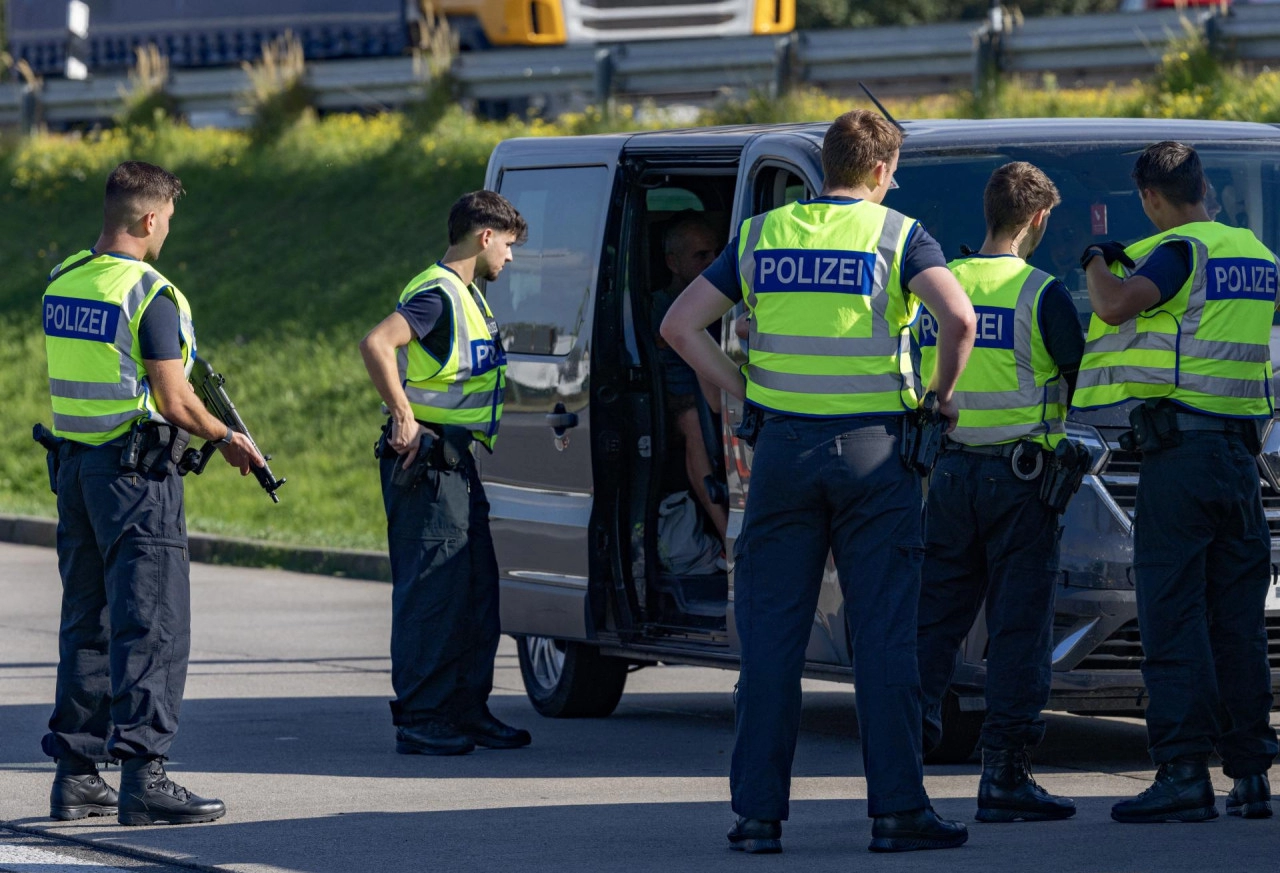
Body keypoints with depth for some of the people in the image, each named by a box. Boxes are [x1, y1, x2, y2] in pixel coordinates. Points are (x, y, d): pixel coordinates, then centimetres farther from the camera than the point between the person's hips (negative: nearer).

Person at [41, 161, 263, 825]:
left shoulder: (60, 284, 9)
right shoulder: (151, 295, -15)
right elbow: (174, 403, -15)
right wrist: (225, 438, 3)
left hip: (72, 464, 8)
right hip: (135, 471, -8)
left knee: (87, 620, 14)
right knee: (149, 625, -7)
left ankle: (75, 774, 15)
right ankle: (142, 778, -13)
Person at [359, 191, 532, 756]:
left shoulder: (466, 295, 19)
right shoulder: (438, 294, -13)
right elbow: (376, 343, -28)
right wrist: (405, 419, -26)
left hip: (457, 463, 10)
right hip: (427, 462, -10)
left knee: (477, 593, 12)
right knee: (432, 593, -9)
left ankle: (468, 711, 19)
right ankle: (420, 721, -7)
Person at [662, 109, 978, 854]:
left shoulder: (762, 236, 8)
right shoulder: (898, 235, -2)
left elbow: (681, 325, 5)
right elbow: (958, 317, -18)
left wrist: (745, 390, 8)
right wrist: (943, 394, -2)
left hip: (784, 447, 3)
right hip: (872, 447, -2)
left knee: (771, 638, 5)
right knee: (885, 638, 1)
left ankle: (759, 811, 3)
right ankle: (898, 808, -1)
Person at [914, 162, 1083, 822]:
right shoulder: (1042, 295, -10)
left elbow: (914, 378, 13)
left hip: (949, 471, 5)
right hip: (1018, 474, -5)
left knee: (932, 619, 10)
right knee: (1018, 626, -1)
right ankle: (1004, 778, -2)